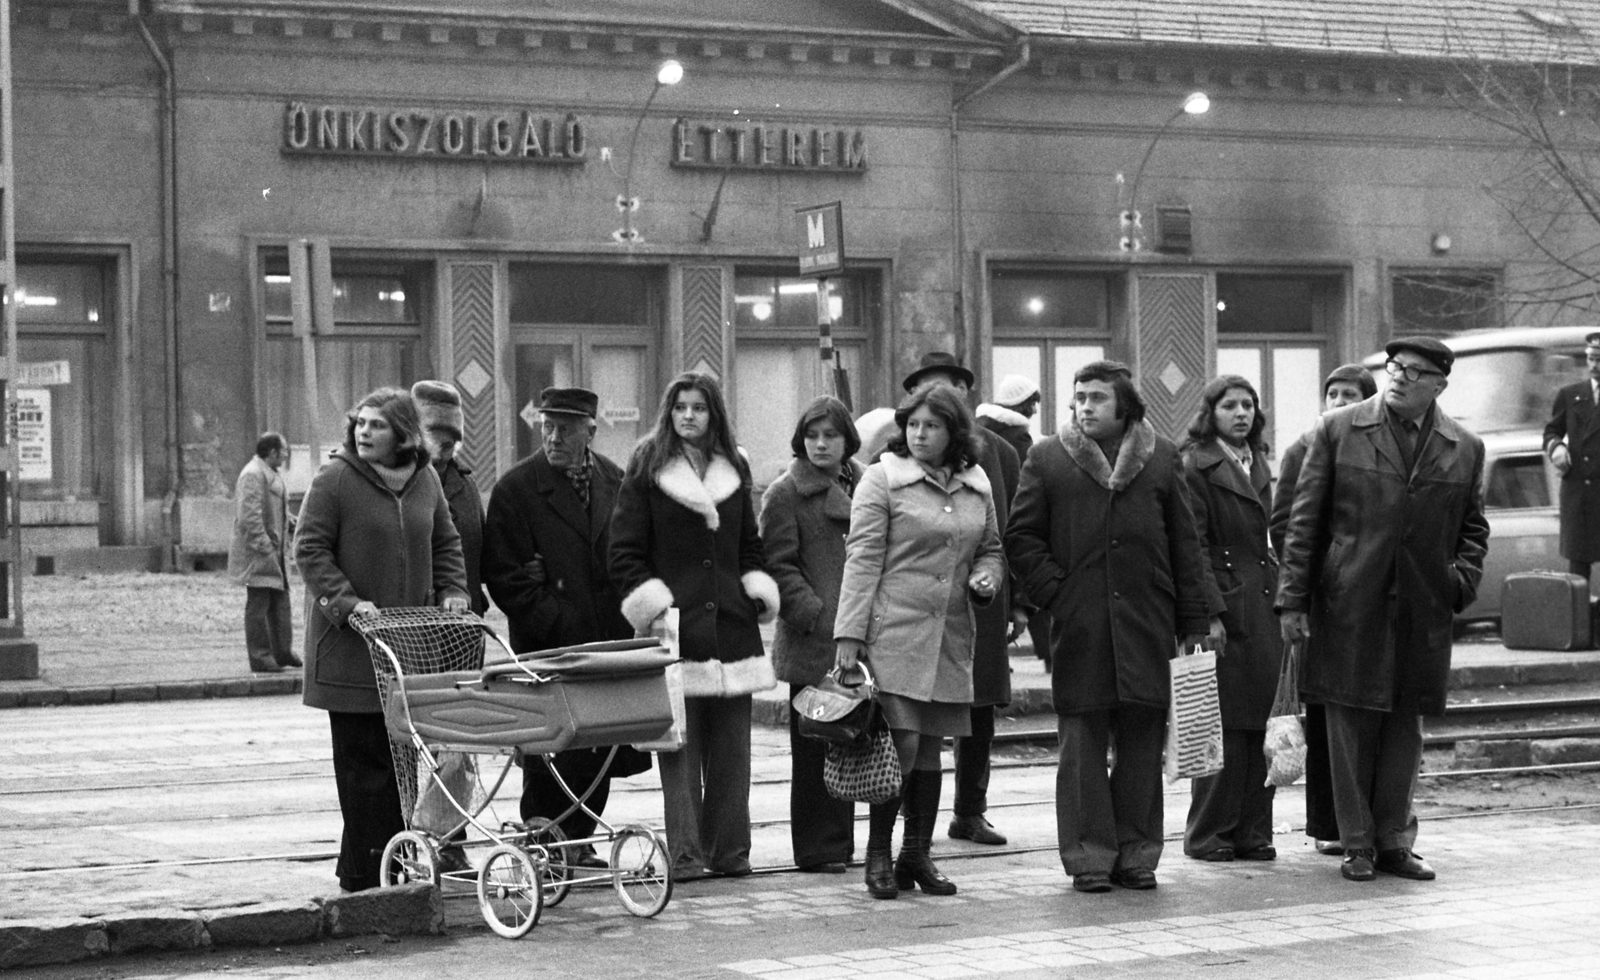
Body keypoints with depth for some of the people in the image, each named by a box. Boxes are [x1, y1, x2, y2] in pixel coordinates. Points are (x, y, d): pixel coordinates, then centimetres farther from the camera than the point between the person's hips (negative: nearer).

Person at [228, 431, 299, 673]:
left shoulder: (271, 475, 17)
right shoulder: (252, 475, -16)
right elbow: (249, 518, -23)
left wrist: (284, 548, 20)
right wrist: (265, 549, -22)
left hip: (274, 551, 10)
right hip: (258, 554, -10)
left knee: (280, 601, 15)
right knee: (258, 605, -4)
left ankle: (282, 652, 23)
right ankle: (260, 657, 1)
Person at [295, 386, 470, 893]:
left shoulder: (424, 480, 11)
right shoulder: (334, 479, -6)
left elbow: (445, 543, 21)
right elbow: (310, 549, -8)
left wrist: (452, 590, 5)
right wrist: (346, 602, -18)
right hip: (351, 644, -5)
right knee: (363, 758, -4)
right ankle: (363, 871, 0)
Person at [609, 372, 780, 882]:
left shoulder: (734, 470, 16)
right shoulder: (646, 471, 2)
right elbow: (624, 553, 1)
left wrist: (758, 589, 9)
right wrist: (650, 601, -10)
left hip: (731, 625, 4)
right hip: (677, 628, -4)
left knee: (731, 746, 4)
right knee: (680, 745, -6)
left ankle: (729, 850, 10)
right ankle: (685, 854, -3)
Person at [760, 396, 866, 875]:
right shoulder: (785, 494, -1)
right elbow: (779, 565, -6)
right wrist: (814, 612, -16)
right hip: (811, 641, -5)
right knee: (815, 746, -2)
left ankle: (840, 841, 18)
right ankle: (818, 848, 4)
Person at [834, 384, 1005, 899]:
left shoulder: (977, 485, 13)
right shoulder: (883, 479, -2)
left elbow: (991, 547, 25)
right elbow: (863, 557, -6)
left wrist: (987, 577, 1)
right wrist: (849, 632, -11)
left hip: (951, 636, 5)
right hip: (894, 631, -5)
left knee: (931, 746, 9)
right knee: (901, 744, -11)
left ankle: (917, 854, 19)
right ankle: (878, 853, 3)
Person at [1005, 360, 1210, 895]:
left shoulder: (1161, 458, 9)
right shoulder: (1047, 459, 6)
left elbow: (1184, 544, 9)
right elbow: (1021, 538, 7)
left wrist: (1194, 623, 5)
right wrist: (1055, 593, -6)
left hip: (1146, 625, 1)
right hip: (1080, 627, -1)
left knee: (1142, 740, 4)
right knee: (1083, 742, 0)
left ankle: (1136, 854, 13)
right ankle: (1089, 856, 7)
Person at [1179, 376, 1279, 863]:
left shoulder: (1258, 465, 18)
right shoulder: (1195, 467, -6)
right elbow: (1193, 547, -10)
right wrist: (1211, 612, -17)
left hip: (1263, 607, 7)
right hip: (1224, 607, -7)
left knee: (1260, 725, 6)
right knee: (1223, 726, -5)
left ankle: (1252, 832, 12)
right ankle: (1209, 835, 3)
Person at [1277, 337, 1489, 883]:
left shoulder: (1465, 449, 8)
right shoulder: (1339, 430, 1)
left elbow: (1472, 526, 18)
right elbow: (1305, 520, 0)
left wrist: (1462, 579, 0)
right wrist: (1293, 599, -4)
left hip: (1422, 612, 2)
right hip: (1349, 607, -2)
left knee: (1404, 730, 7)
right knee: (1351, 728, 2)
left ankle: (1394, 842, 18)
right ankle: (1357, 845, 11)